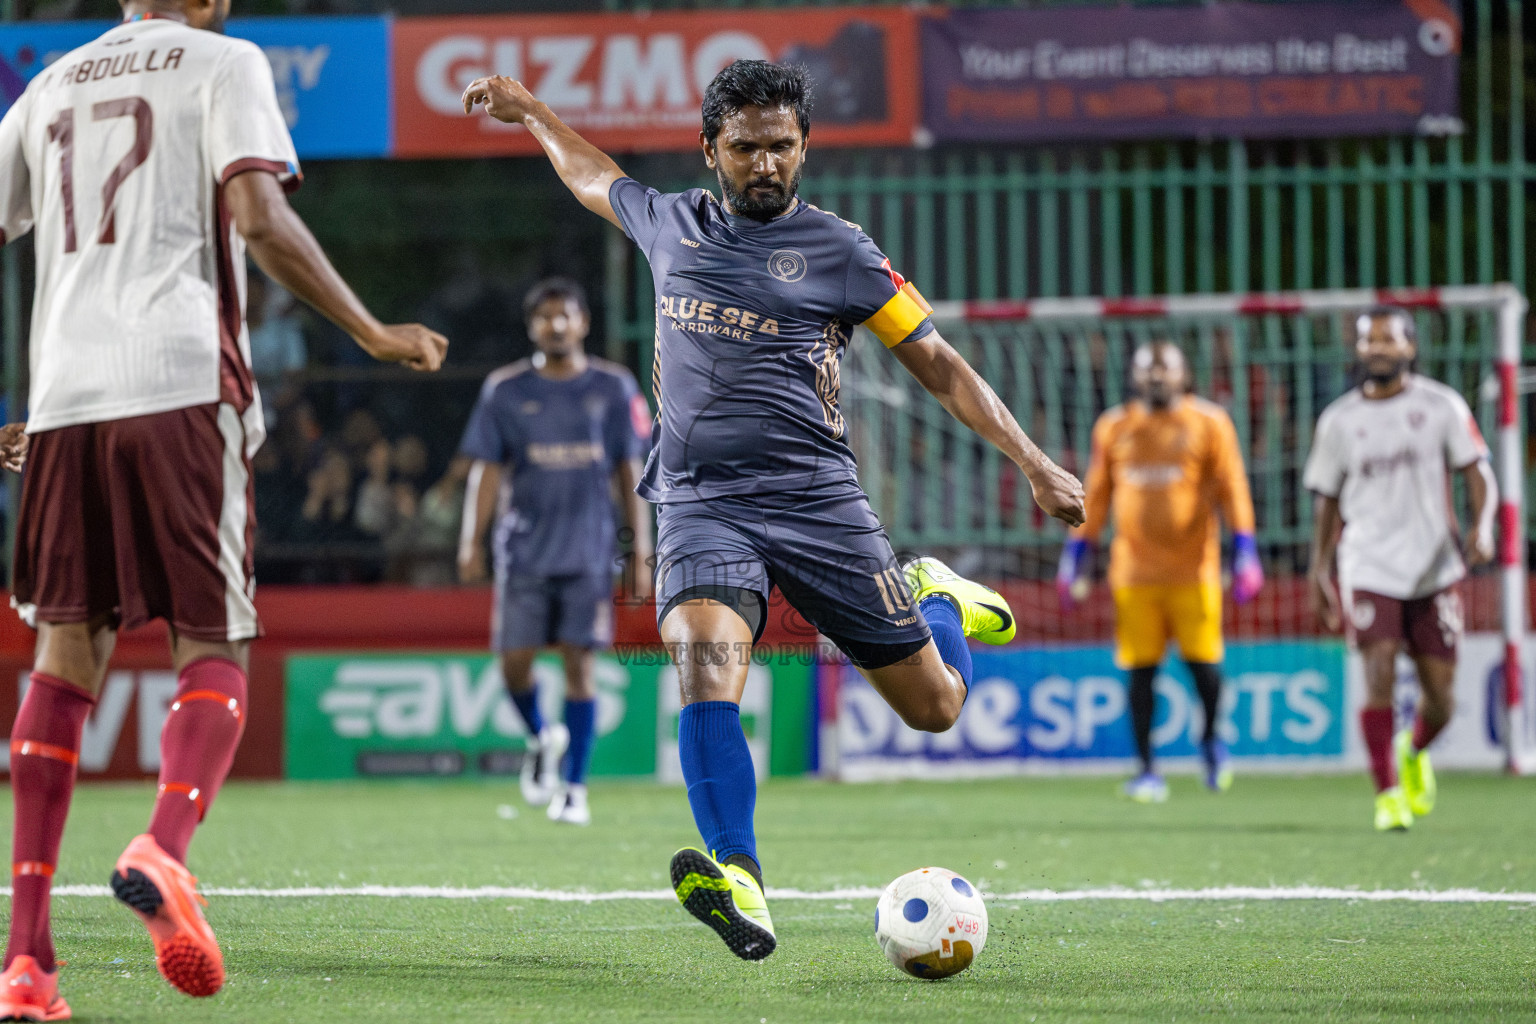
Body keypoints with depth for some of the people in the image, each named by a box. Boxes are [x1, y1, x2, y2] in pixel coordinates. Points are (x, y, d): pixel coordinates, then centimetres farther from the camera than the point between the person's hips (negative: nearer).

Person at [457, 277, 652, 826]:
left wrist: (641, 552, 4)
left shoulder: (614, 388, 5)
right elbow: (486, 471, 6)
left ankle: (574, 789, 2)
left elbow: (630, 472, 8)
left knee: (579, 663, -4)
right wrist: (472, 543, -4)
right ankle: (541, 740, 28)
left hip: (589, 551, -1)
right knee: (515, 661, -4)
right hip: (525, 549, 1)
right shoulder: (506, 390, 5)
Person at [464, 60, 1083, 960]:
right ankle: (740, 885, -37)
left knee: (935, 706, 2)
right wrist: (530, 113, 44)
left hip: (818, 498, -1)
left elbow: (939, 365, 6)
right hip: (701, 503, 1)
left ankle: (933, 595, 38)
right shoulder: (670, 224, 13)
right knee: (705, 666, -29)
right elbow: (595, 178, 36)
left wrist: (1035, 464, -1)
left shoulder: (838, 251, 4)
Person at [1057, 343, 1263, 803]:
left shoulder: (1208, 423, 3)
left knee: (1202, 659, -5)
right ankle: (1147, 769, 7)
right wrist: (1074, 554, 14)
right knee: (1140, 670, -1)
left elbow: (1231, 489, 2)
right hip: (1134, 570, 2)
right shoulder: (1113, 428, 10)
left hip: (1193, 569, -2)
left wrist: (1244, 549, -7)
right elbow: (1096, 496, 16)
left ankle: (1211, 737, 23)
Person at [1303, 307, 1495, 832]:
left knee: (1440, 694, 3)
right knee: (1379, 678, -15)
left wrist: (1482, 525, -18)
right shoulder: (1339, 420, 7)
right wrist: (1318, 570, 9)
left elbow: (1478, 472, 0)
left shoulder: (1441, 406, 2)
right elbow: (1328, 498, 14)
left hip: (1435, 568, 0)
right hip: (1369, 568, 0)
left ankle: (1414, 752, 36)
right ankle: (1388, 795, -6)